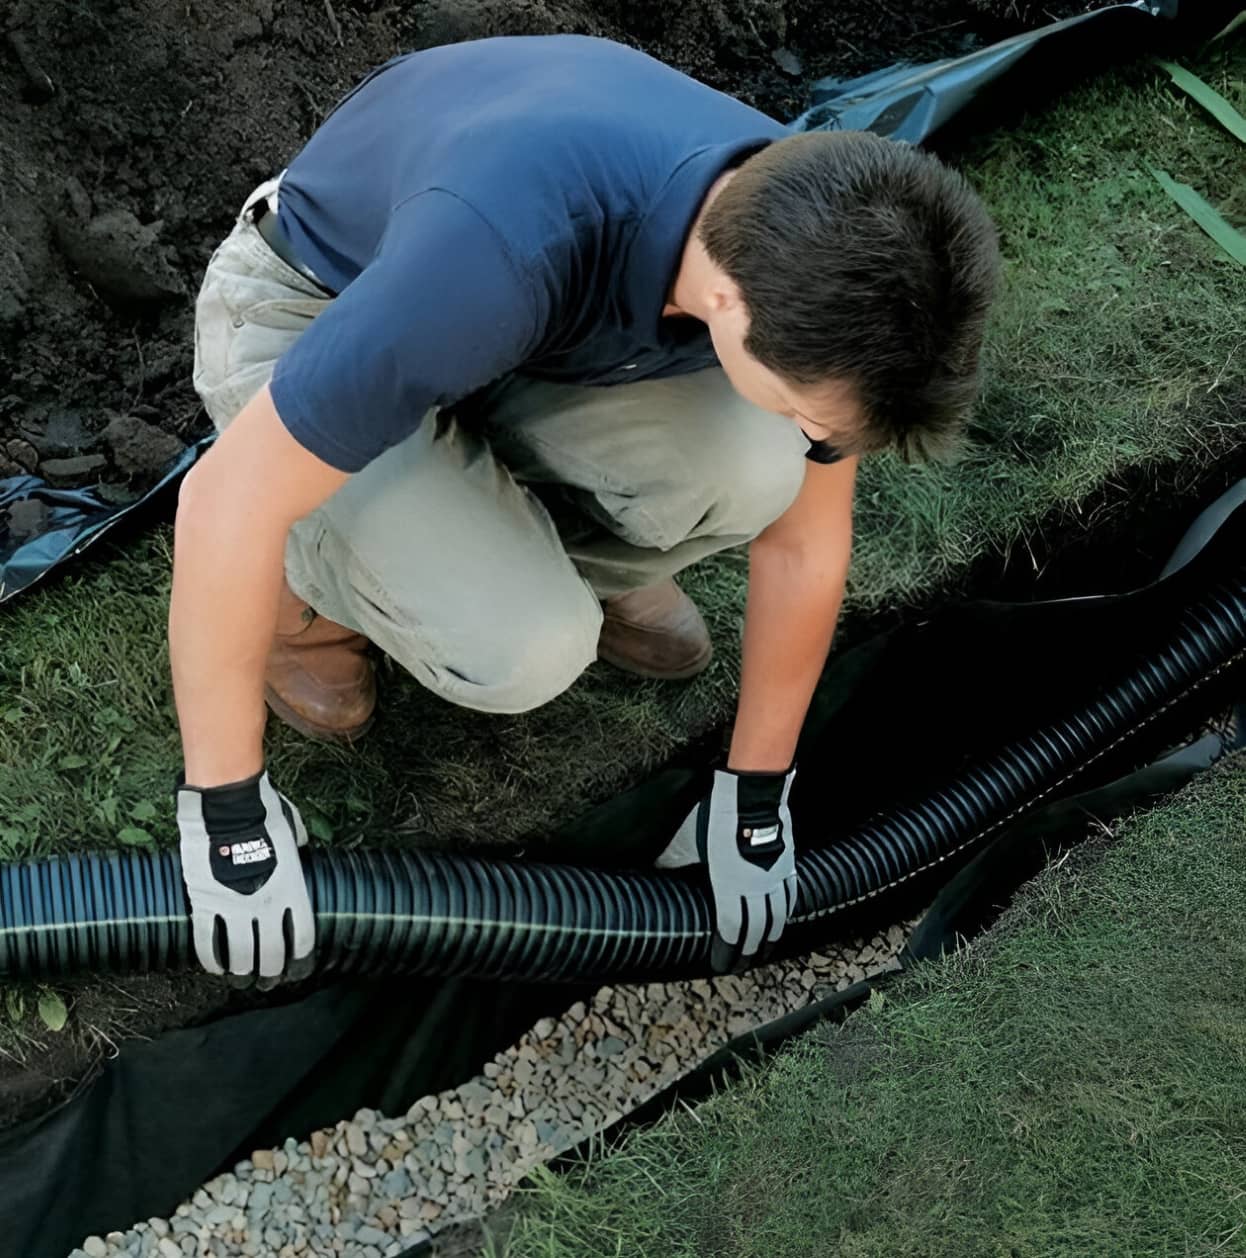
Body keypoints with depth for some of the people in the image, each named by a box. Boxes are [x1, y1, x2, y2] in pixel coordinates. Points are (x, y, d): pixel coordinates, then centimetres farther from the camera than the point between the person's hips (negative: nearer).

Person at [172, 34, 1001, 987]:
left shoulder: (810, 248, -23)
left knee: (752, 466, -23)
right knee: (524, 644, -26)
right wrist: (227, 806, -23)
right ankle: (308, 582, 7)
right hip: (305, 318, -4)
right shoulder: (504, 249, -43)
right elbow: (228, 498, -33)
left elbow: (805, 538, -8)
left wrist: (755, 792, 1)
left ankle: (583, 561, 11)